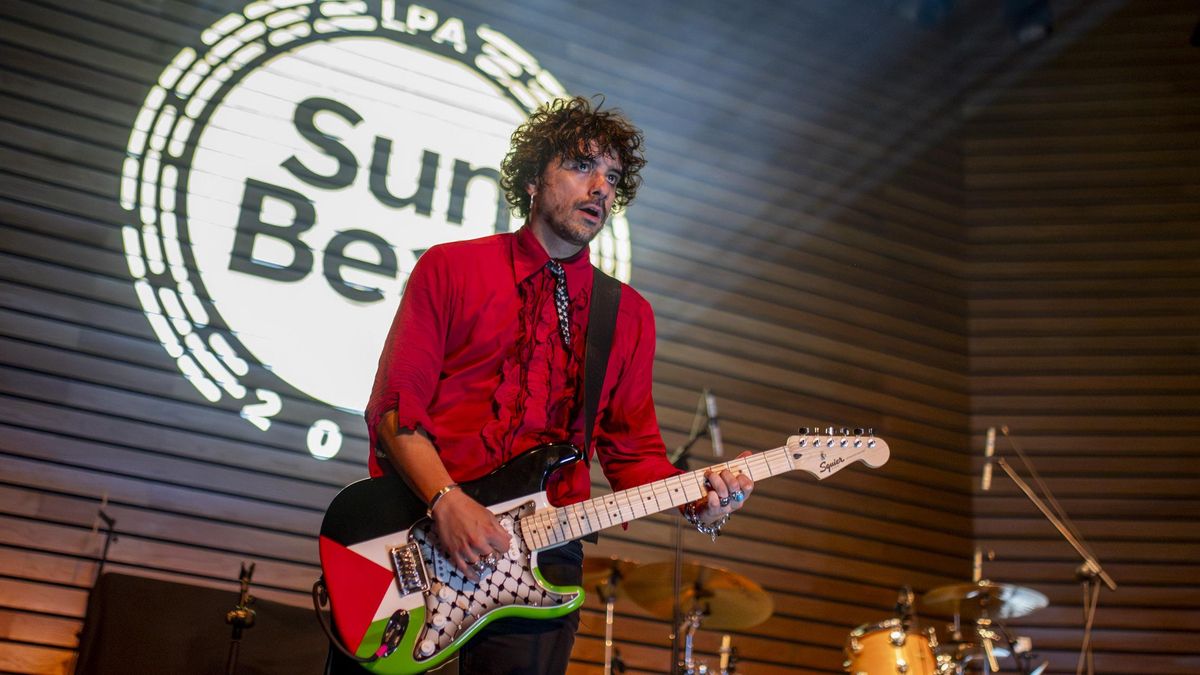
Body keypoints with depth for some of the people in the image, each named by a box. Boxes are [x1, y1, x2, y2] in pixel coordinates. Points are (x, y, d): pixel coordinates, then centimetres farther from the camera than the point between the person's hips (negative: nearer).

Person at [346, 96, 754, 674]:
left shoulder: (629, 315, 13)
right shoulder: (451, 268, 4)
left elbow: (633, 448, 13)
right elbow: (394, 407, -2)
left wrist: (695, 498, -7)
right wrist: (446, 501, -18)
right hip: (412, 534, -2)